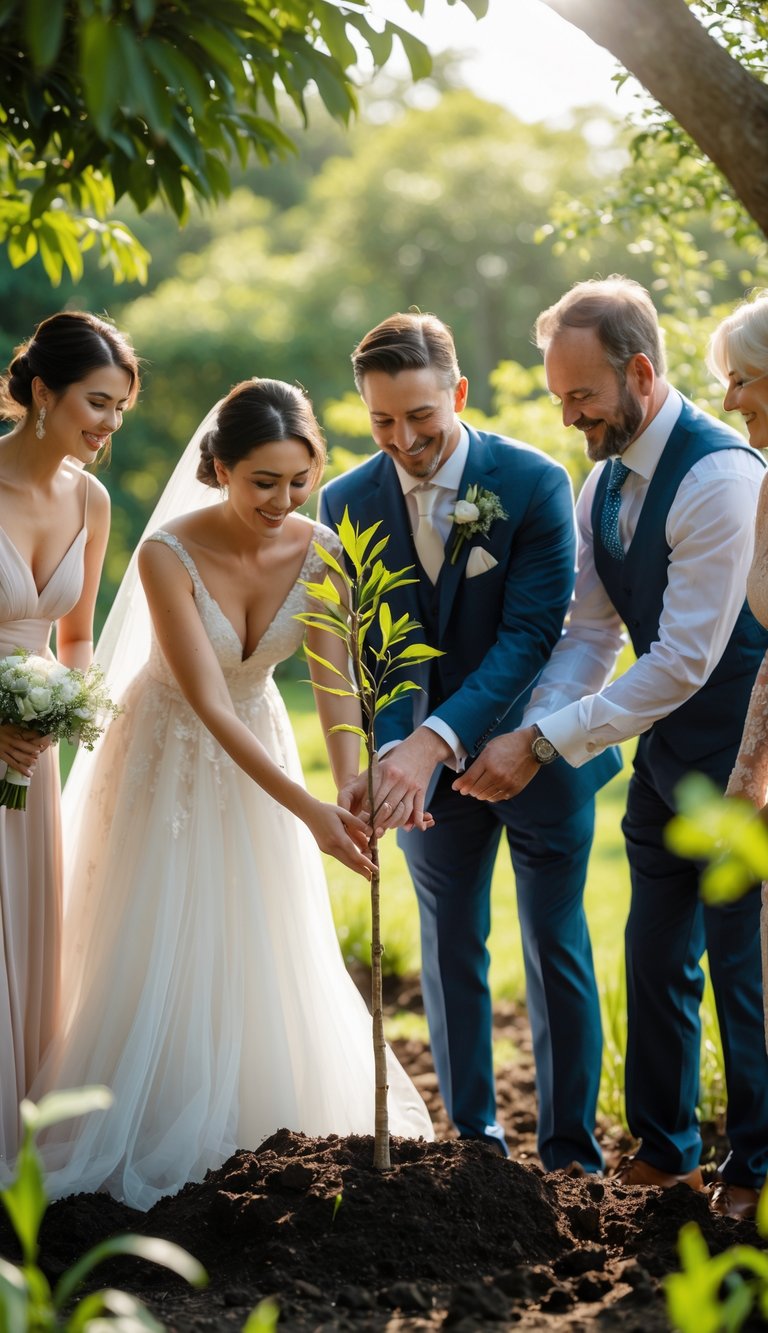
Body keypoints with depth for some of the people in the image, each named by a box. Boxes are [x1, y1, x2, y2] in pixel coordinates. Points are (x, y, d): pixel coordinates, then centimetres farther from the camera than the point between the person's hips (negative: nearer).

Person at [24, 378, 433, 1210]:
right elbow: (209, 706, -31)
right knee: (157, 958, 1)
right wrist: (307, 809, -39)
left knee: (264, 958, 8)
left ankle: (257, 1134, 26)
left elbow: (336, 689, -21)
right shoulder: (168, 556, -28)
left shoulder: (321, 554, -17)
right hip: (169, 757, -3)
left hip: (257, 753, 4)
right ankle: (138, 1147, 17)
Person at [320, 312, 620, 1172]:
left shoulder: (534, 483, -19)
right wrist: (391, 754, -27)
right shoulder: (347, 503, -8)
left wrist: (436, 738, -35)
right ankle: (473, 1142, 21)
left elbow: (529, 635, -23)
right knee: (450, 951, 9)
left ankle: (570, 1153, 15)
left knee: (556, 951, 4)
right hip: (429, 758, 3)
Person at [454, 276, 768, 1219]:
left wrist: (546, 743, -23)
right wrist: (525, 735, -13)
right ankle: (663, 1147, 29)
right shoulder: (604, 481, 5)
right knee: (656, 958, 14)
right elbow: (587, 633, 5)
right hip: (664, 752, 8)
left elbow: (683, 662, -26)